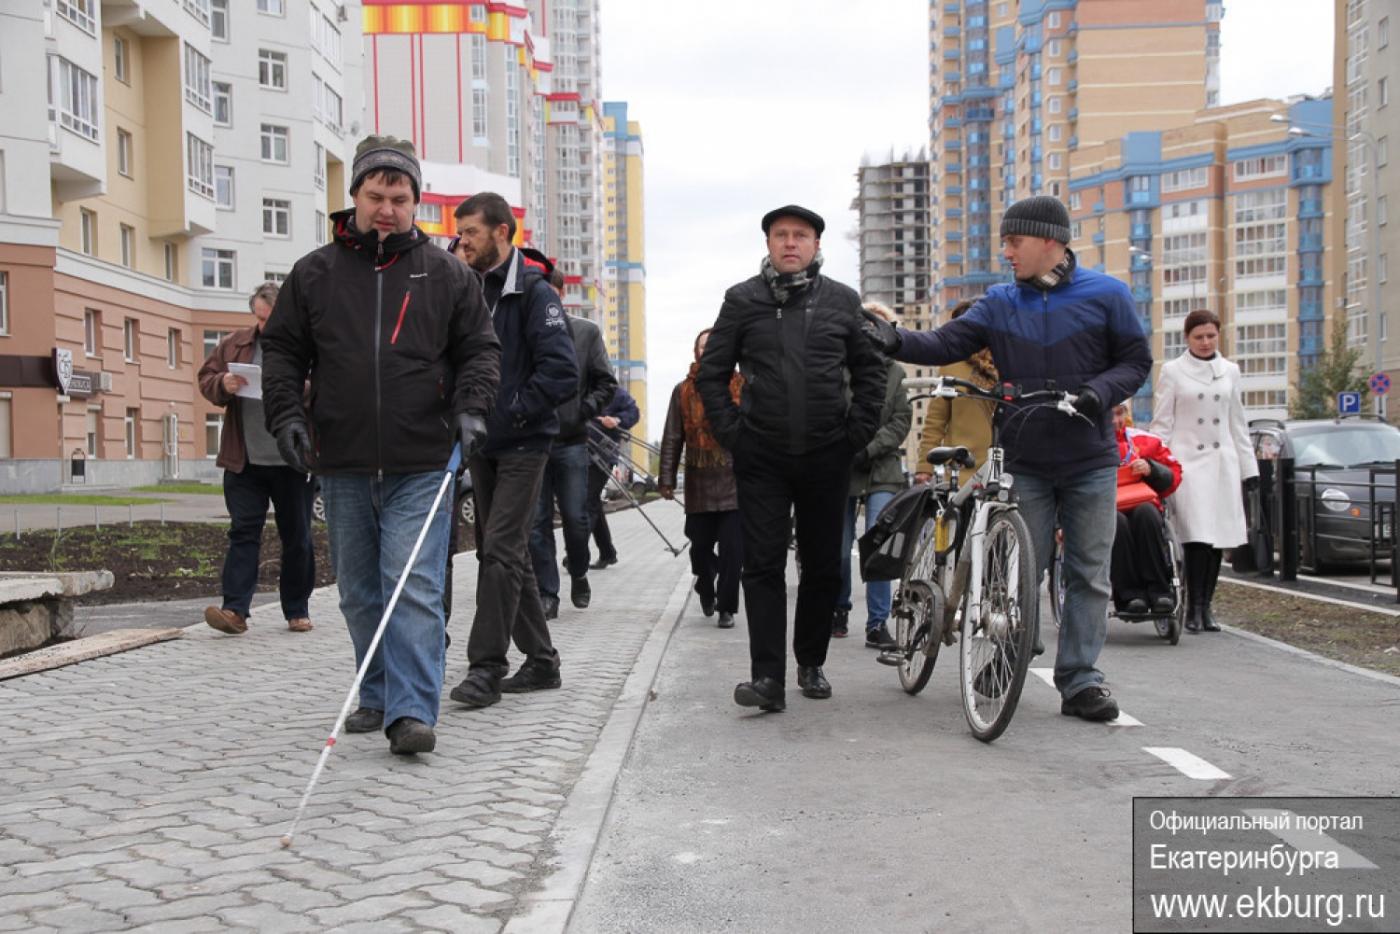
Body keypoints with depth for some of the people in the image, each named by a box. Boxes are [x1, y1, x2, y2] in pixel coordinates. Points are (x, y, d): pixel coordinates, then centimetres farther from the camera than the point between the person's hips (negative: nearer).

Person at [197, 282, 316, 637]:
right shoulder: (234, 345, 10)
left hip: (294, 462, -2)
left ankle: (297, 610, 20)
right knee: (243, 533, -2)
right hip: (244, 462, 2)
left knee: (297, 538, 8)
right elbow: (205, 379, 14)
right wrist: (223, 384, -8)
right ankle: (235, 610, -3)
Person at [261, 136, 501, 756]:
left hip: (421, 466, -3)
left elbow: (480, 349, 8)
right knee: (360, 592, 12)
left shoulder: (446, 275, 5)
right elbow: (281, 349, 12)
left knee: (414, 589, -11)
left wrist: (470, 406, -9)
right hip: (343, 466, 3)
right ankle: (377, 696, 26)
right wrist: (286, 413, -3)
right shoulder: (314, 273, 8)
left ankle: (411, 712, -11)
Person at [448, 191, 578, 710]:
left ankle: (486, 665, -5)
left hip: (522, 444, -8)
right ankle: (540, 659, 21)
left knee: (500, 550, -11)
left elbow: (562, 372, -17)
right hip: (482, 443, 8)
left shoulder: (534, 292, -9)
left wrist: (512, 413, -18)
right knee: (502, 552, 11)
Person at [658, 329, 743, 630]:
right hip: (699, 486, 1)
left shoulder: (742, 387, 3)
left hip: (735, 484, -1)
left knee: (733, 549, -3)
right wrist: (666, 479, 3)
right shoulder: (683, 391, 7)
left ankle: (726, 607, 11)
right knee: (700, 546, 7)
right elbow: (672, 439, 7)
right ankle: (706, 590, 37)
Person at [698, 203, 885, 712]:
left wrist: (857, 432, 3)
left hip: (827, 456, 1)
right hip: (761, 459, -1)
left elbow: (870, 371, 13)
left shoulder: (842, 301, 7)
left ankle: (811, 663, 24)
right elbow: (712, 373, 8)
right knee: (763, 566, -6)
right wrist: (732, 432, -1)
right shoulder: (742, 300, 5)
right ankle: (767, 676, -6)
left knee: (823, 565, 9)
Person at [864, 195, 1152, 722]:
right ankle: (1003, 655, 22)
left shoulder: (1106, 295, -1)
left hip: (1090, 464, -1)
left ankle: (1080, 681, 9)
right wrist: (896, 341, -24)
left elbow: (1136, 362, 3)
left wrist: (1100, 392, -16)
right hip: (1024, 464, 1)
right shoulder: (1000, 303, 4)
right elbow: (946, 344, -6)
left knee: (1089, 577, 2)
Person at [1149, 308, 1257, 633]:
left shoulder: (1230, 371, 14)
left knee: (1219, 536, 2)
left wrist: (1249, 468, 14)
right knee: (1197, 536, -15)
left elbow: (1238, 423, 18)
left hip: (1223, 463, 4)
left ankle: (1206, 606, 11)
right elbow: (1162, 424, 2)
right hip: (1188, 462, -4)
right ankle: (1193, 608, -10)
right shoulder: (1172, 371, 3)